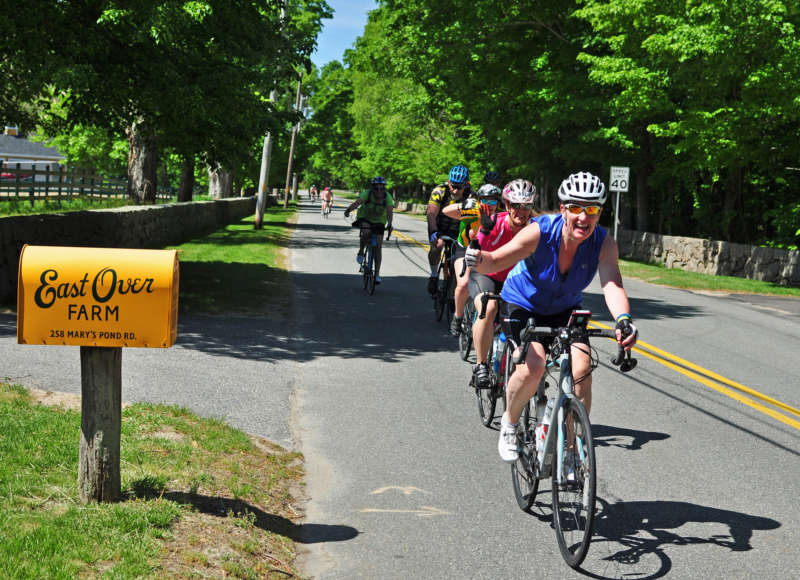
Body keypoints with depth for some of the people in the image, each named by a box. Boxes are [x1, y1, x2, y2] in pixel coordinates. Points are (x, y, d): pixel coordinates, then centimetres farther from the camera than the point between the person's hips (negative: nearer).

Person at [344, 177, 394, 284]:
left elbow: (389, 211, -36)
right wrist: (348, 210, -62)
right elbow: (357, 202, -41)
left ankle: (377, 274, 1)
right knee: (366, 232, -34)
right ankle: (360, 252, -6)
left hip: (379, 222, 1)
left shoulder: (387, 197, -23)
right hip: (364, 218, -1)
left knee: (378, 247, -6)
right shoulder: (367, 194, -25)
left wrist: (389, 224, -55)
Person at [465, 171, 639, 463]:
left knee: (581, 368, -20)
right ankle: (509, 423, 4)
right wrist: (479, 260, -61)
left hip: (565, 310, 3)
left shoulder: (604, 243, -21)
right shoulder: (540, 232, -28)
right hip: (522, 306, -3)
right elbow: (498, 260, -37)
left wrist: (623, 320, -55)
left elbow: (611, 284, -35)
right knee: (533, 366, -26)